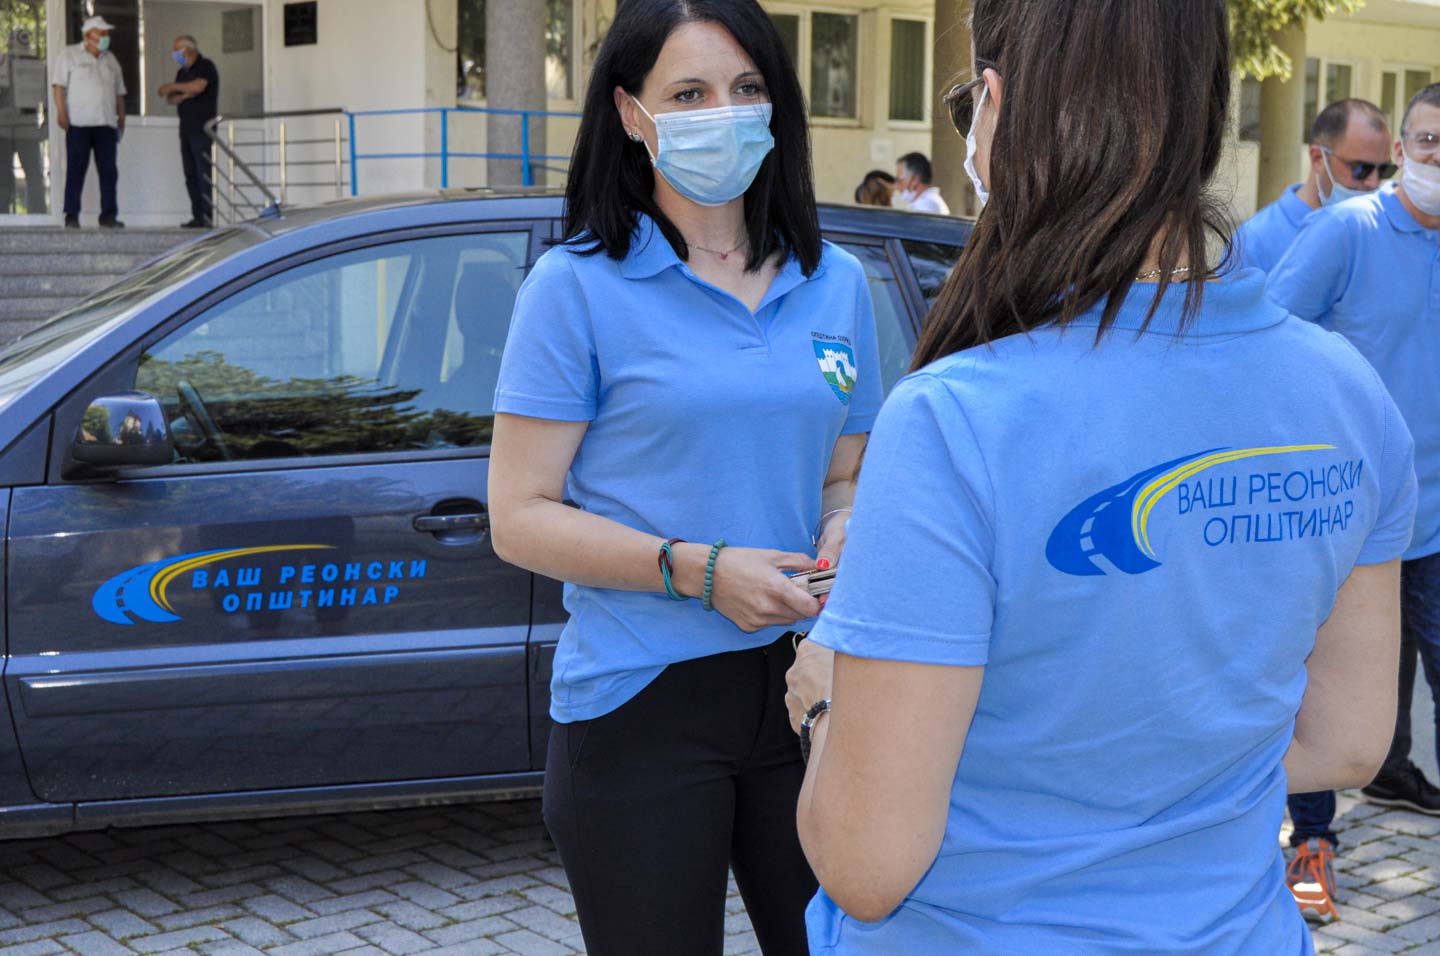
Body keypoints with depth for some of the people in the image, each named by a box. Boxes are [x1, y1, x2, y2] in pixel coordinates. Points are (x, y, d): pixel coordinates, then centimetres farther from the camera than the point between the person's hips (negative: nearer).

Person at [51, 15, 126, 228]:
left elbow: (119, 92, 22)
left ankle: (109, 216, 2)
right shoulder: (69, 55, 4)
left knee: (109, 170, 0)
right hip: (79, 123, -5)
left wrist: (121, 118, 15)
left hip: (106, 124, 5)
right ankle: (72, 216, -1)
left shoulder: (110, 59, 20)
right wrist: (61, 112, -12)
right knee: (76, 170, -3)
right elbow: (59, 85, -2)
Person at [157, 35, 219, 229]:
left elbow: (198, 86, -22)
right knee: (191, 174, 3)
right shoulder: (182, 72, 20)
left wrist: (173, 87, -10)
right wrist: (184, 96, -3)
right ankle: (198, 217, 3)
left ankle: (209, 217, -15)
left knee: (204, 172, -13)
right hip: (187, 128, 8)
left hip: (203, 128, -8)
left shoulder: (205, 66, -4)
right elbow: (171, 98, 18)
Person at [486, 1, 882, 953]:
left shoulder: (835, 283, 8)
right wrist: (700, 570, -19)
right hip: (643, 705, -4)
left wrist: (844, 534, -5)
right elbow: (520, 518, -8)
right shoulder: (577, 286, -5)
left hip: (804, 688, 4)